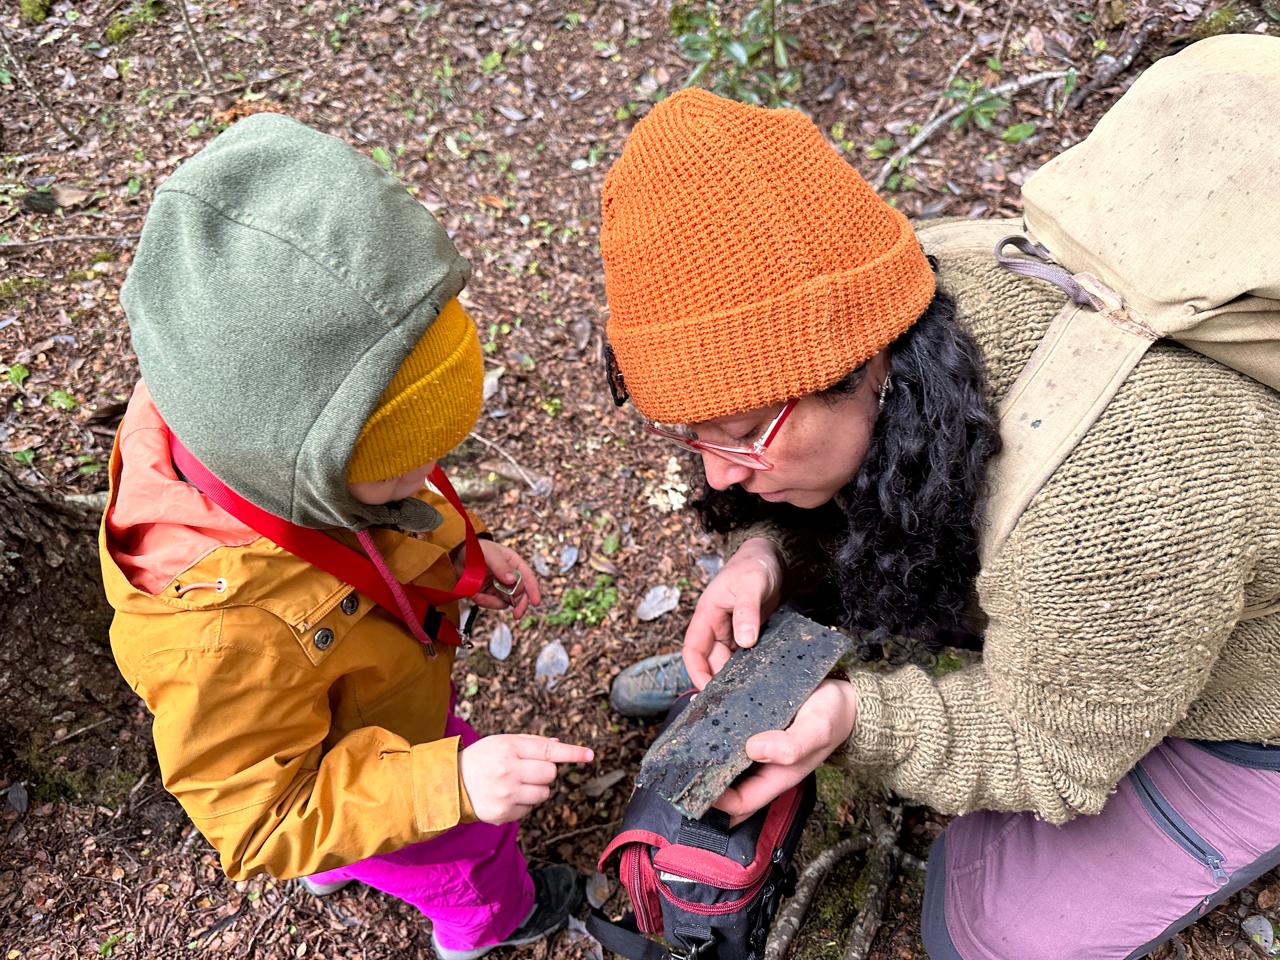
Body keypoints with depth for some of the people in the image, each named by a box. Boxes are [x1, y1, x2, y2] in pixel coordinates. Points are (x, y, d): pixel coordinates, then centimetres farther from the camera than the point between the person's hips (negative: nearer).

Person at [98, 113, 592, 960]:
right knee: (465, 856, 25)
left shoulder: (254, 435, -26)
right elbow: (265, 818, -35)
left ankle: (333, 868, 74)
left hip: (377, 694, 7)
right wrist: (450, 783, -45)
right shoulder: (223, 635, -50)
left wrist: (457, 554, -13)